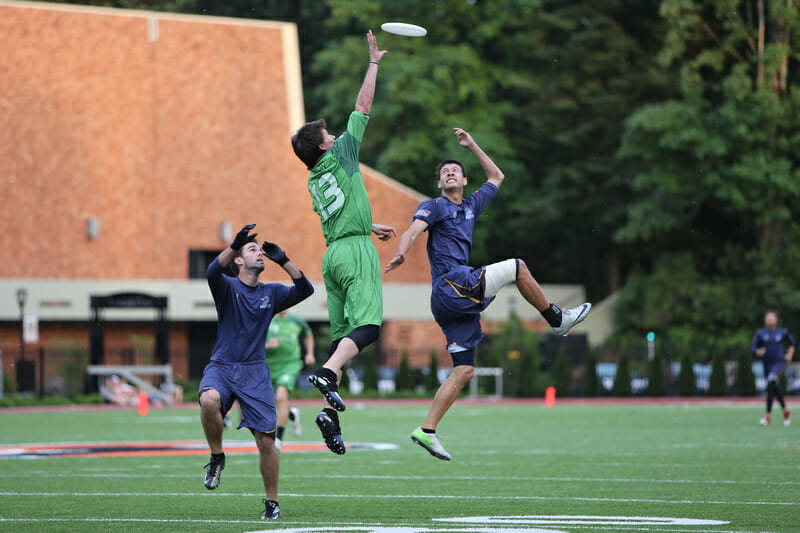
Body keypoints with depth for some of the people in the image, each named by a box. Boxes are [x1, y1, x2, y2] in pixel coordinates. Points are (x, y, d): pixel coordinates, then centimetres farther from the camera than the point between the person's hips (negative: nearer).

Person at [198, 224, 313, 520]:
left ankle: (272, 502, 10)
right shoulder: (227, 287, 2)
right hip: (221, 367, -2)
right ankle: (217, 456, -11)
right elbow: (213, 272, -20)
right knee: (209, 400, -36)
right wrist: (235, 244, -33)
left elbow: (305, 290, 1)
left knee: (266, 439, -5)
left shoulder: (271, 293, 12)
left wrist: (283, 261, -7)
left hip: (255, 373, 2)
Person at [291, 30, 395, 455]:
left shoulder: (313, 183, 18)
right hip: (356, 249, -7)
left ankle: (329, 409, -8)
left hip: (332, 252, 7)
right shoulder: (340, 154, 0)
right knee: (367, 325, -16)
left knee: (342, 332, 5)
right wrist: (374, 63, 12)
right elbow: (363, 107, 4)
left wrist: (370, 227, 44)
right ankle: (327, 373, -40)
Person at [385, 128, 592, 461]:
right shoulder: (434, 207, 4)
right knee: (517, 267, -6)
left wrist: (472, 146, 31)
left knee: (464, 371, 2)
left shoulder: (471, 207, 25)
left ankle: (427, 431, -3)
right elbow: (414, 230, -16)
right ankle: (557, 320, 9)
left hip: (458, 301, 8)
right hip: (452, 283, -8)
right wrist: (400, 255, -36)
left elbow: (496, 177, 37)